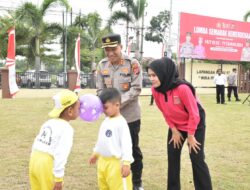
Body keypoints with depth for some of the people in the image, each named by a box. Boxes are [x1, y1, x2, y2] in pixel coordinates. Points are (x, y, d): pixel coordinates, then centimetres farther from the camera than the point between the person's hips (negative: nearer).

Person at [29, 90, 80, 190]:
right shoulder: (66, 128, -12)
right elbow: (60, 155, -19)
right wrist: (58, 178, -16)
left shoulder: (48, 123, 13)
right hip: (47, 166, -8)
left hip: (34, 161, 8)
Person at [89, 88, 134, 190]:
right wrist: (95, 153, 31)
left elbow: (126, 144, -20)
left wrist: (126, 163, -24)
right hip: (103, 161, 9)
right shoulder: (106, 121, 10)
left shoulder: (121, 122, -17)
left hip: (116, 163, -9)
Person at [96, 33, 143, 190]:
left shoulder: (133, 64, -11)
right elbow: (100, 90, 4)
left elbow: (136, 90, -15)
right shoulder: (102, 65, 1)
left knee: (133, 149, 11)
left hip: (130, 116, -3)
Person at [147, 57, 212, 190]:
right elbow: (165, 112, -1)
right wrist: (174, 130, -1)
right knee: (172, 157, 9)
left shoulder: (182, 88, -34)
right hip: (175, 126, 6)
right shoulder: (155, 89, -16)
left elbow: (194, 113, -24)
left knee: (197, 159, -4)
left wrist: (190, 135, -15)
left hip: (195, 125, -5)